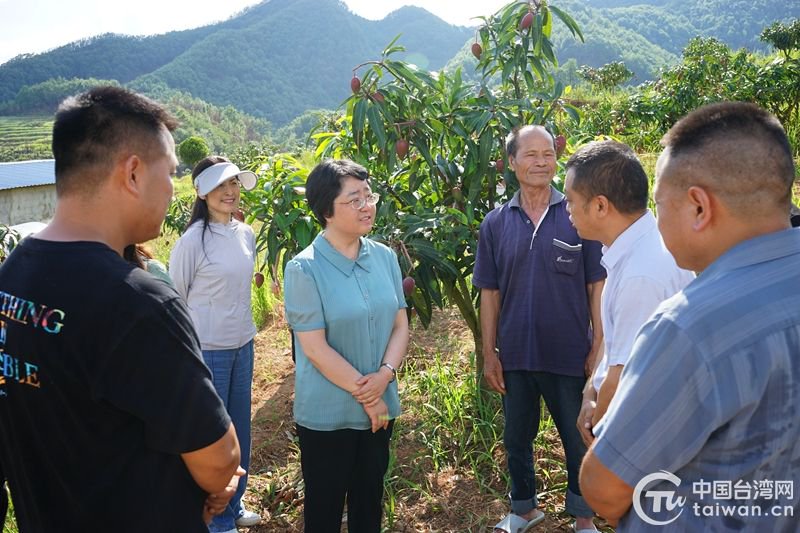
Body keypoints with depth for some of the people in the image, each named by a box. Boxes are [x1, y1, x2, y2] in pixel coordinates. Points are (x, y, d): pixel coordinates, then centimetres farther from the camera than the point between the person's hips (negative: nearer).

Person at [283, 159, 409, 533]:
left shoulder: (385, 257, -1)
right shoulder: (305, 268, -16)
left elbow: (400, 324, 2)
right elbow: (315, 347, -17)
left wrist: (384, 375, -14)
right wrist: (364, 395, -14)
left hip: (380, 407, 4)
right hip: (327, 414, -4)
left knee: (369, 499, 20)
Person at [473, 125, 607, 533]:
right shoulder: (495, 223, 0)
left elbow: (596, 285, -3)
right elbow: (489, 293, 2)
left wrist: (599, 345, -7)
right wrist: (489, 354, 0)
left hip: (570, 354, -2)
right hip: (515, 355, 2)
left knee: (578, 439, 14)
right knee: (517, 437, 18)